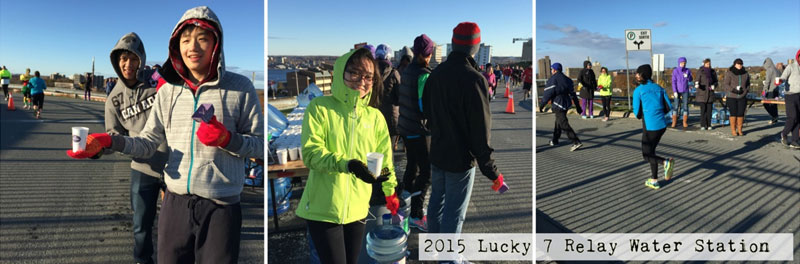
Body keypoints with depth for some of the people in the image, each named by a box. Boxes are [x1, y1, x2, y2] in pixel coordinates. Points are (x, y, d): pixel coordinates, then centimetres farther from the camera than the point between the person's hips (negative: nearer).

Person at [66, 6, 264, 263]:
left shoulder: (240, 87, -3)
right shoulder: (168, 91, 8)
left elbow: (261, 146, -2)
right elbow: (148, 143, 6)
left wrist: (228, 139, -18)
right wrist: (109, 141, -9)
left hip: (221, 207, -3)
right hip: (175, 203, 3)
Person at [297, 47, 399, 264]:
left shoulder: (375, 116, 6)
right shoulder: (320, 107, -6)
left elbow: (385, 157, 12)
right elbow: (310, 152, -15)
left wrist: (390, 190, 7)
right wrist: (347, 164, -29)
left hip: (357, 209, 4)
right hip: (323, 209, -4)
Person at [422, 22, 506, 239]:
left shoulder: (436, 73, 2)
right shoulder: (474, 80, -23)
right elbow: (481, 130, -23)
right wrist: (491, 172, -16)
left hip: (436, 153, 8)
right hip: (461, 158, -8)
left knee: (437, 200, 23)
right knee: (454, 213, 4)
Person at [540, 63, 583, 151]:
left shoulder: (552, 79, -11)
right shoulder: (567, 79, 11)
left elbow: (547, 94, -13)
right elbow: (573, 93, 13)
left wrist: (541, 105, -3)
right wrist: (578, 106, 17)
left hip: (558, 105, -8)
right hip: (567, 103, 9)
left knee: (564, 124, -9)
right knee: (558, 122, 22)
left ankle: (576, 142, -17)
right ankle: (555, 141, 36)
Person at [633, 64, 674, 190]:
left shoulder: (638, 90, -7)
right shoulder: (659, 88, 8)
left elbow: (637, 111, -7)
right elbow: (668, 107, 5)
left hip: (649, 126, -6)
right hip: (662, 124, 6)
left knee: (647, 155, 7)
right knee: (651, 150, 19)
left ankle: (666, 162, -21)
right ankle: (654, 181, 21)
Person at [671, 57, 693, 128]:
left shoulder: (687, 70, 0)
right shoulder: (675, 71, -7)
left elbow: (691, 80, 1)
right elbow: (673, 82, -8)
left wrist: (687, 76, -22)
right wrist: (675, 91, -15)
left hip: (685, 91, 2)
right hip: (677, 91, -2)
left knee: (685, 106, 1)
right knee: (676, 106, -4)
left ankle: (685, 122, 7)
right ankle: (674, 122, 2)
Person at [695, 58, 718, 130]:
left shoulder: (713, 72, 9)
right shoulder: (700, 71, 0)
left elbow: (716, 81, 14)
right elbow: (697, 80, -3)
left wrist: (714, 86, -8)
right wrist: (696, 84, -26)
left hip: (710, 93, 3)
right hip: (702, 93, -3)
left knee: (709, 109, 3)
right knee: (703, 109, -5)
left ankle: (709, 125, 10)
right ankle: (703, 125, 0)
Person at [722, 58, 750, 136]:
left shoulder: (745, 73, 10)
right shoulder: (729, 73, -3)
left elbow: (748, 84, 20)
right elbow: (725, 84, -6)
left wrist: (746, 90, 1)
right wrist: (733, 90, -18)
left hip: (742, 97, 3)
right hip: (731, 96, -3)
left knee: (741, 113, 1)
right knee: (733, 113, -4)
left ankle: (739, 130, 11)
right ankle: (733, 130, 5)